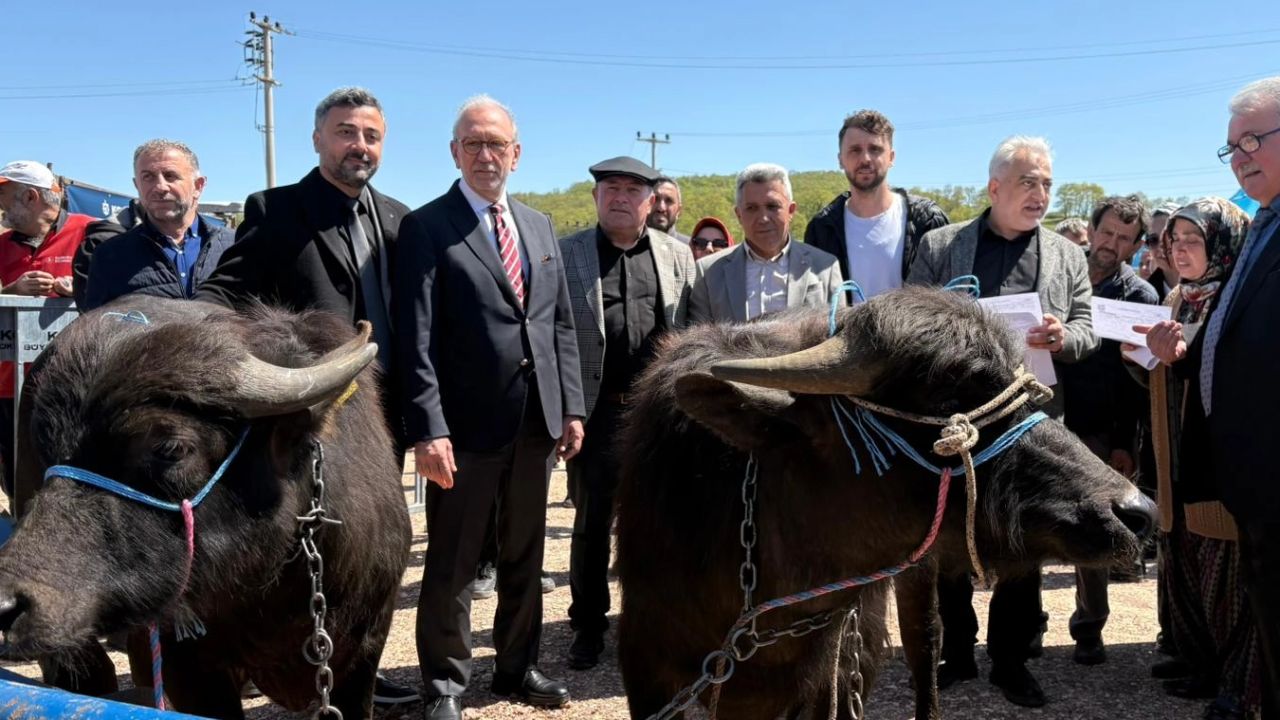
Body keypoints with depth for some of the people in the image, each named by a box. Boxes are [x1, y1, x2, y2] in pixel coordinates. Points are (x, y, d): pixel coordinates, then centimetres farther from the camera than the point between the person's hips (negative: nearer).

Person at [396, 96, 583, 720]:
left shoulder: (539, 225, 13)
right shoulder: (426, 227, -5)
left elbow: (561, 325, 13)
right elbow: (416, 339, -12)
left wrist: (571, 407, 7)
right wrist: (428, 429, -19)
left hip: (537, 423, 6)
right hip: (467, 426, -5)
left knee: (525, 557, 17)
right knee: (452, 565, 6)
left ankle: (517, 667, 33)